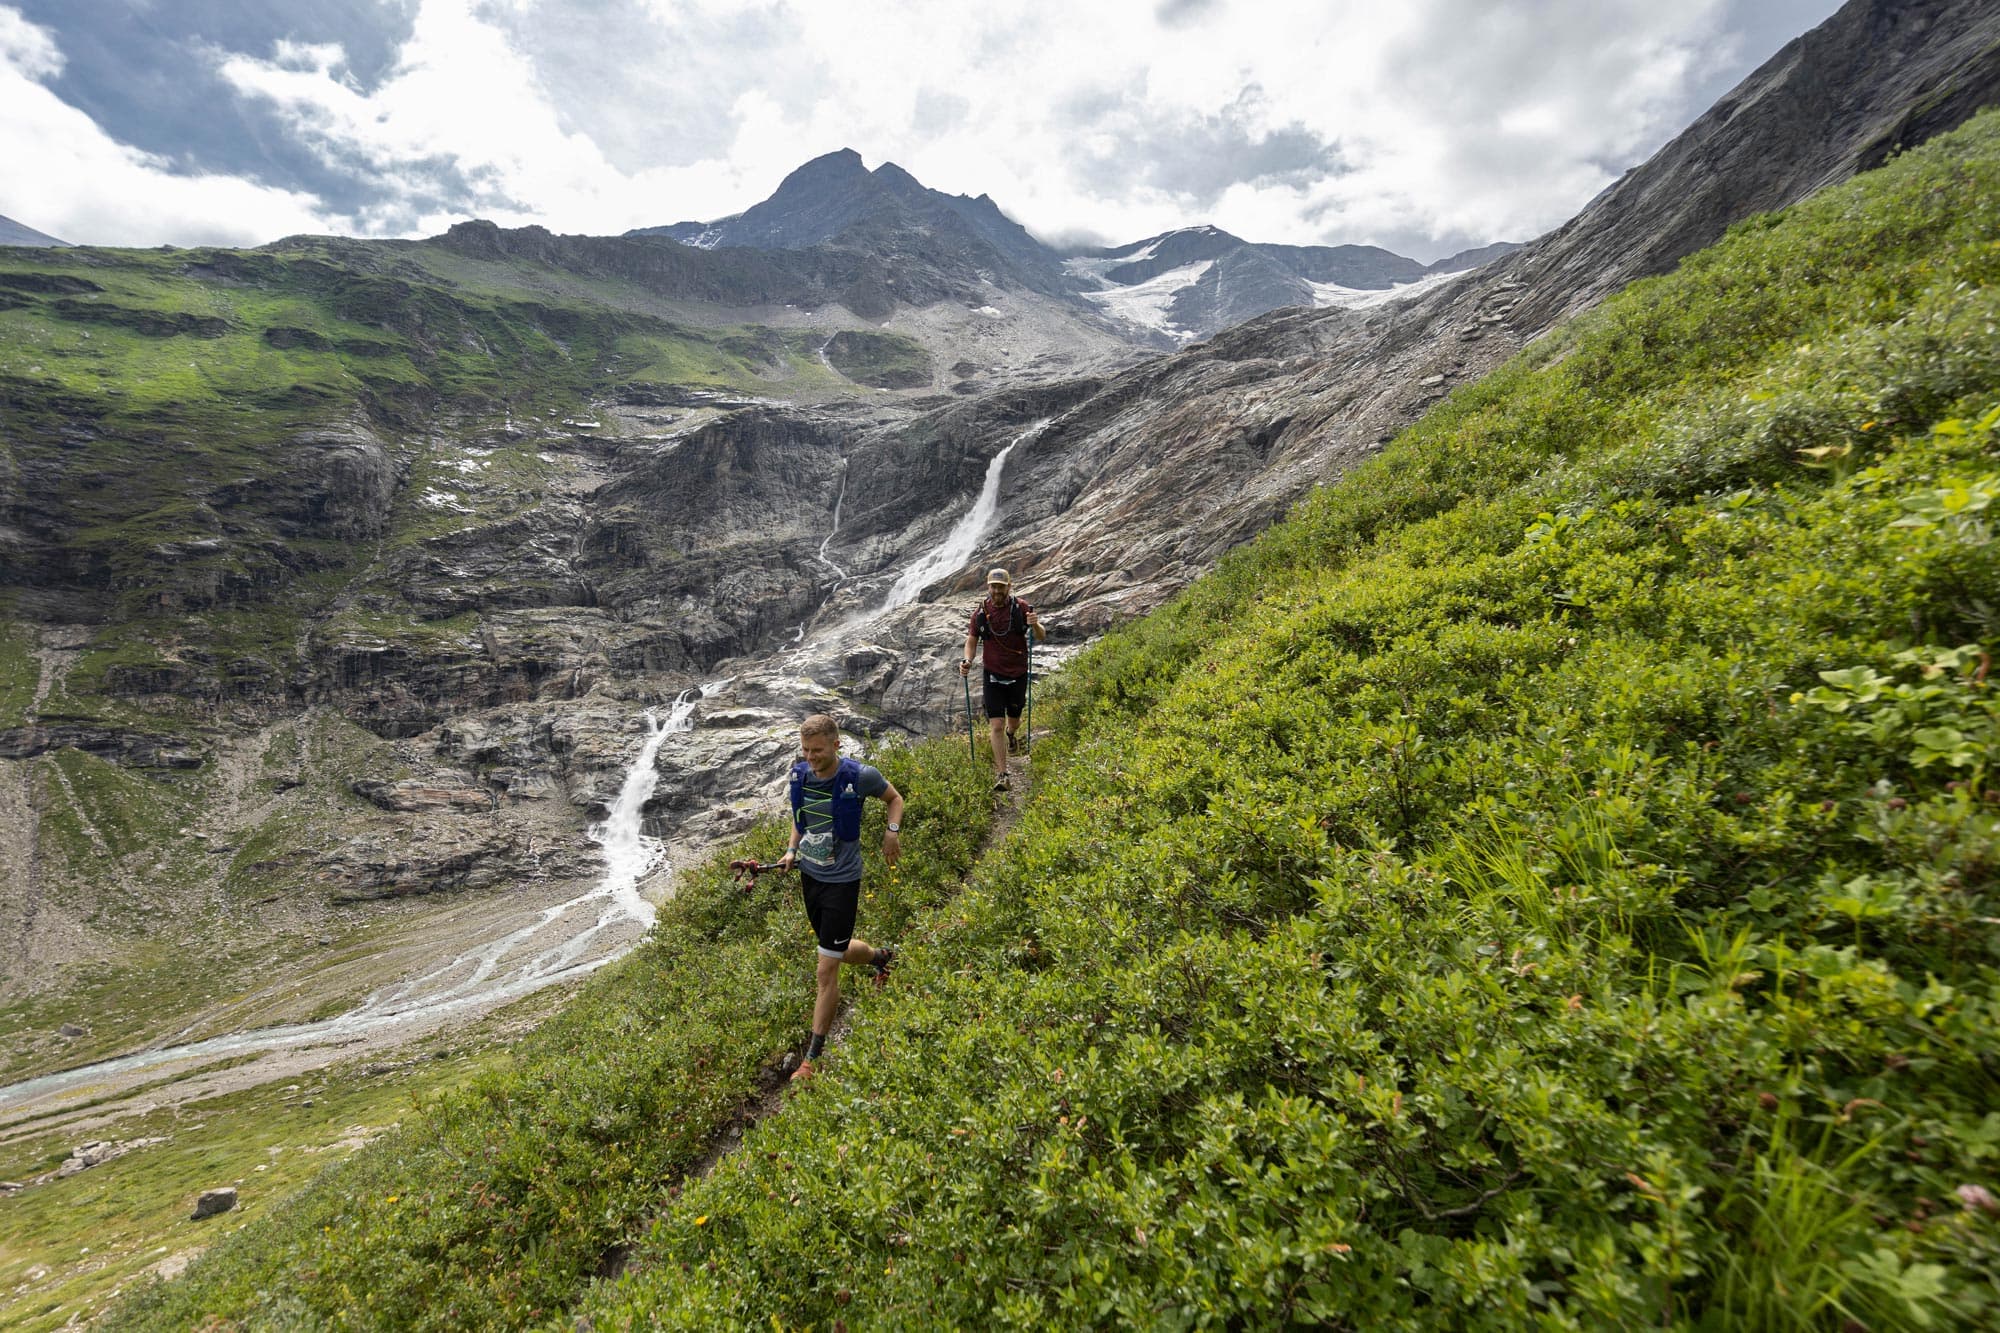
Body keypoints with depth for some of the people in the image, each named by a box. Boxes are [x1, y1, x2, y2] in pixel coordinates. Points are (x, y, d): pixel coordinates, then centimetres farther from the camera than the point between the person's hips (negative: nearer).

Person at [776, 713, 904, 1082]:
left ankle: (812, 1058, 13)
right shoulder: (799, 774, -4)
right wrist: (791, 851, 1)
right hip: (808, 874, 6)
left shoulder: (860, 776, -18)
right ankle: (882, 956, 55)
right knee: (839, 951, 23)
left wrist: (892, 830, -16)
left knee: (826, 971, -2)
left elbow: (894, 798, 0)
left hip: (841, 881, -6)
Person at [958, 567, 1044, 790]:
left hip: (1018, 674, 0)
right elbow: (971, 640, 4)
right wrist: (967, 660, -15)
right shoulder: (980, 612, -5)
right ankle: (1001, 775, 0)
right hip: (993, 675, 0)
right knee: (996, 726, -7)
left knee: (1013, 720, 17)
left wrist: (1035, 625, -28)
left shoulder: (1021, 608, -8)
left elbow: (1041, 638, -6)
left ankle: (1011, 734, 55)